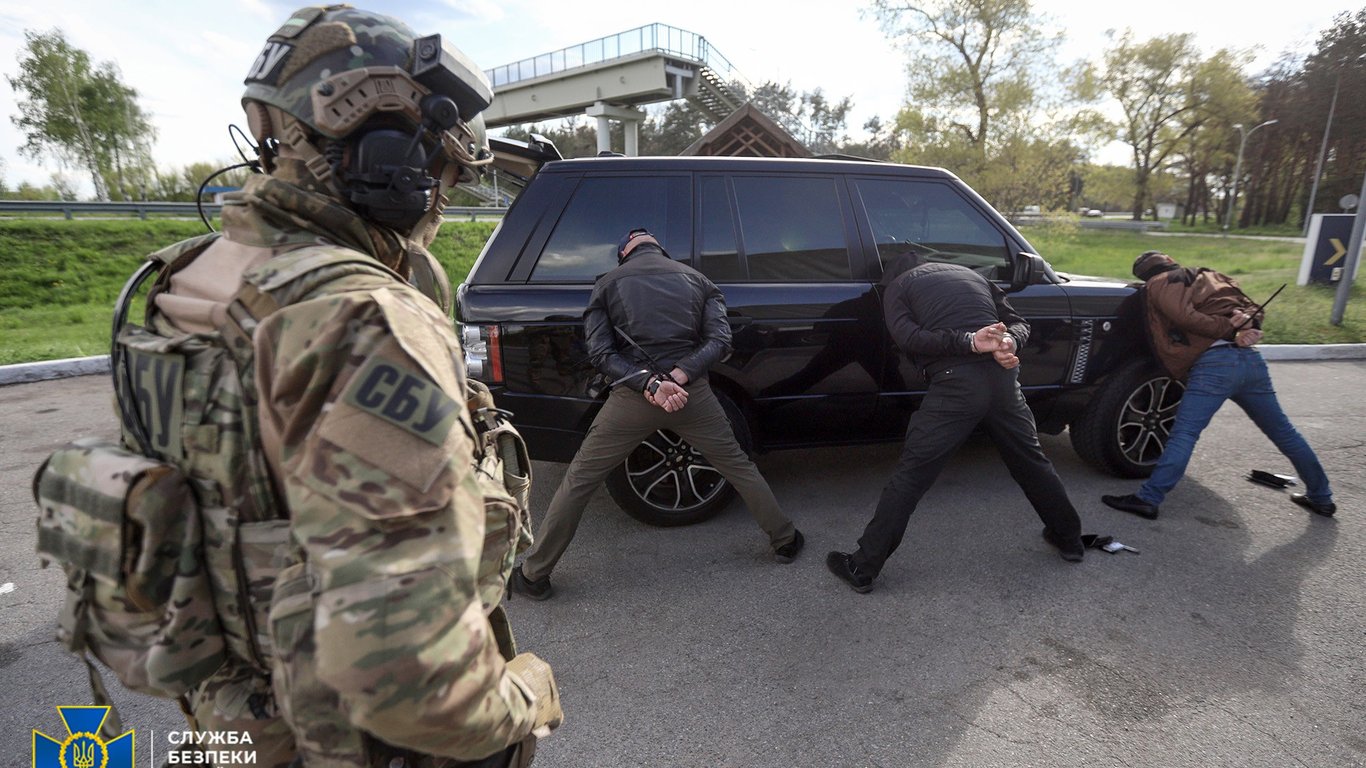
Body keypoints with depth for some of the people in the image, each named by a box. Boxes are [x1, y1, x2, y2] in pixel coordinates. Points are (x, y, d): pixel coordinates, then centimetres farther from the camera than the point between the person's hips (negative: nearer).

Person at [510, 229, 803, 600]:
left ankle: (533, 576, 21)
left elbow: (600, 352, -5)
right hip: (693, 394, 2)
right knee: (739, 467, 22)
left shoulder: (607, 283, 8)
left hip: (632, 397, -1)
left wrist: (650, 384, -14)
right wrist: (678, 377, -12)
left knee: (578, 482, 11)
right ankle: (785, 540, 37)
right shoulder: (696, 279, 13)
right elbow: (720, 340, -1)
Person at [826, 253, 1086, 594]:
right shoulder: (971, 274, 28)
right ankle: (1069, 538, 45)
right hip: (1002, 378, 5)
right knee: (1032, 461, 26)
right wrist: (1008, 343, -2)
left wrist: (970, 342, -13)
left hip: (955, 384, -5)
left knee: (910, 476, -2)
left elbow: (908, 337, -7)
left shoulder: (897, 285, 13)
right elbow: (1018, 324, 19)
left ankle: (862, 568, 4)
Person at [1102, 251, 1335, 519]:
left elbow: (1185, 317, -7)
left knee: (1183, 435, -12)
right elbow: (1252, 308, 18)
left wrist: (1228, 328, 1)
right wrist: (1246, 329, -1)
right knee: (1284, 433, 20)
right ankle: (1321, 497, 33)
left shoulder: (1157, 285, 9)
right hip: (1251, 358, 7)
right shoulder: (1213, 276, 29)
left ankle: (1148, 499, -16)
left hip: (1214, 363, -6)